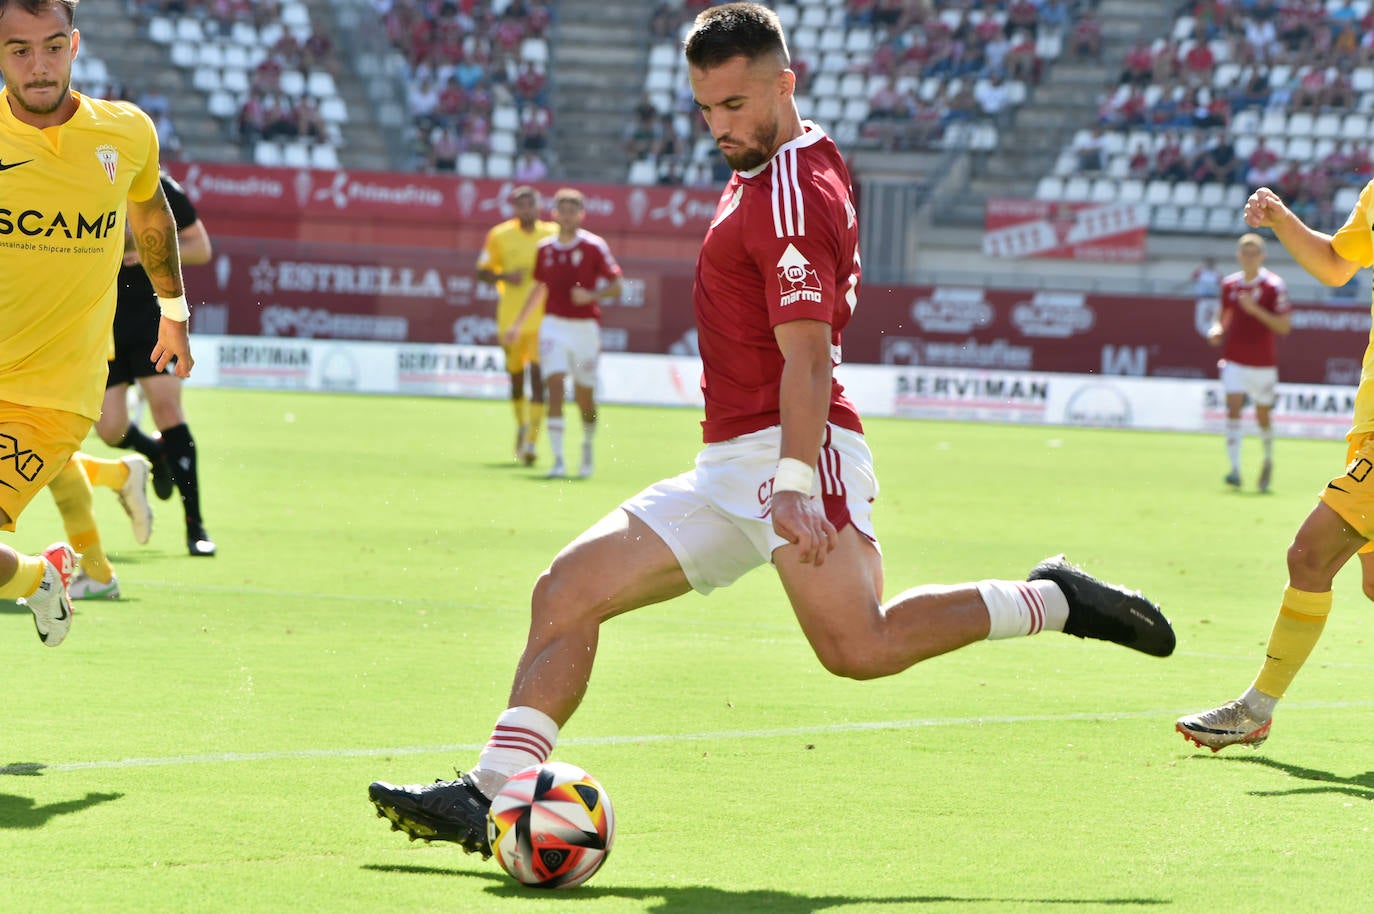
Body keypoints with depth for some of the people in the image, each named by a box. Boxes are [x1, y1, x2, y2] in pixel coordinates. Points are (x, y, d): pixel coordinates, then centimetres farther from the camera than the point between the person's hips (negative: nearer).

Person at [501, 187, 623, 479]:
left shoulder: (595, 247, -4)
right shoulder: (545, 249, 8)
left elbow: (615, 287, -4)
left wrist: (592, 295, -22)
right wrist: (519, 323, 23)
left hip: (585, 327, -2)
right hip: (554, 326, 2)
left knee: (585, 397, 5)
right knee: (555, 386, -15)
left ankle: (588, 444, 36)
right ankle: (558, 460, -17)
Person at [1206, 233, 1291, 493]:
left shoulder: (1274, 286, -8)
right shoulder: (1229, 284, 5)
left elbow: (1284, 326, -12)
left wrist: (1255, 309, -23)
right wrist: (1216, 329, -4)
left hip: (1263, 364, -2)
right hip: (1234, 361, 2)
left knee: (1263, 417, 9)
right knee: (1233, 408, -16)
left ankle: (1268, 459, 37)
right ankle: (1235, 469, -20)